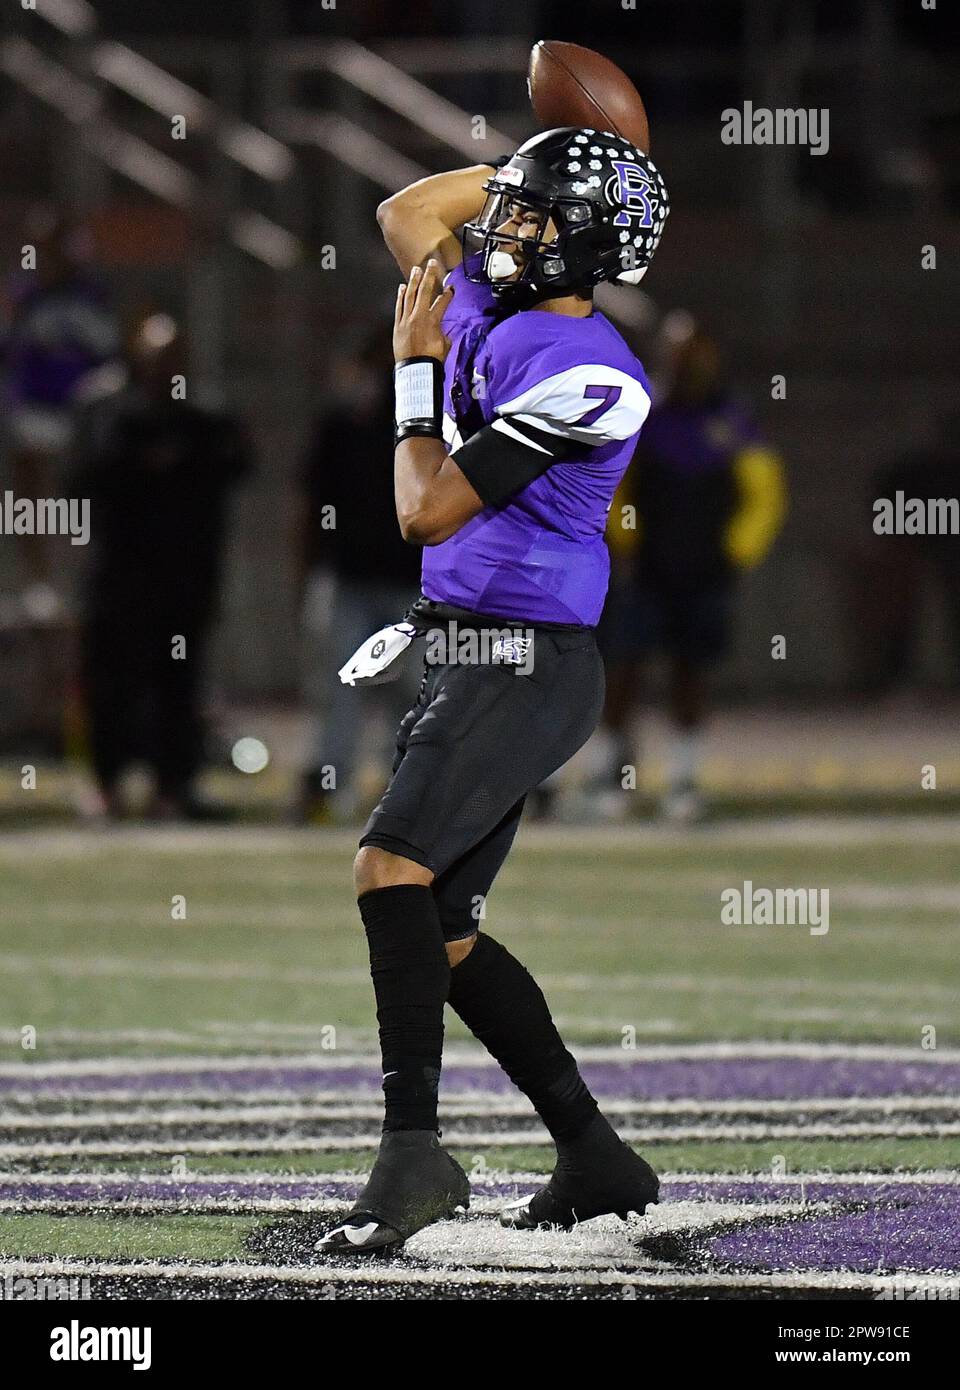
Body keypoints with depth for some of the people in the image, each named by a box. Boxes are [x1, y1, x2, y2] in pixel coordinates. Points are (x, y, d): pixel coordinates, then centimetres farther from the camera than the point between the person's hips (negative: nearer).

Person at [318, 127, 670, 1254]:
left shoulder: (587, 377, -18)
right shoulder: (490, 305, 8)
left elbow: (429, 511, -18)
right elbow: (407, 213, 28)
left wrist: (415, 368, -6)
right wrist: (545, 157, 19)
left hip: (527, 665, -10)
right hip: (468, 657, 10)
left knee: (391, 869, -26)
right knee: (442, 928, 9)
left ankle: (414, 1150, -31)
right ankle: (596, 1161, 14)